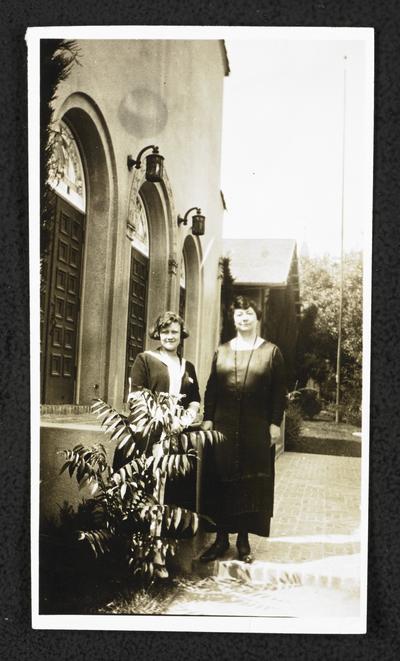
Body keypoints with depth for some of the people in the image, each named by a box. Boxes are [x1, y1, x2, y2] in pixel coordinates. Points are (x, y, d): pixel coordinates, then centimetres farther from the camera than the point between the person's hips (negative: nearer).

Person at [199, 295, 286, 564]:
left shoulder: (271, 351, 4)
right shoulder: (222, 351, 12)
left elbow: (279, 391, 1)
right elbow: (211, 388, 10)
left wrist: (275, 423, -6)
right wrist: (208, 418, 2)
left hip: (257, 429, -2)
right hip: (223, 426, 2)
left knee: (252, 481, 2)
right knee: (220, 479, 3)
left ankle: (244, 539, 14)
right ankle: (221, 537, 13)